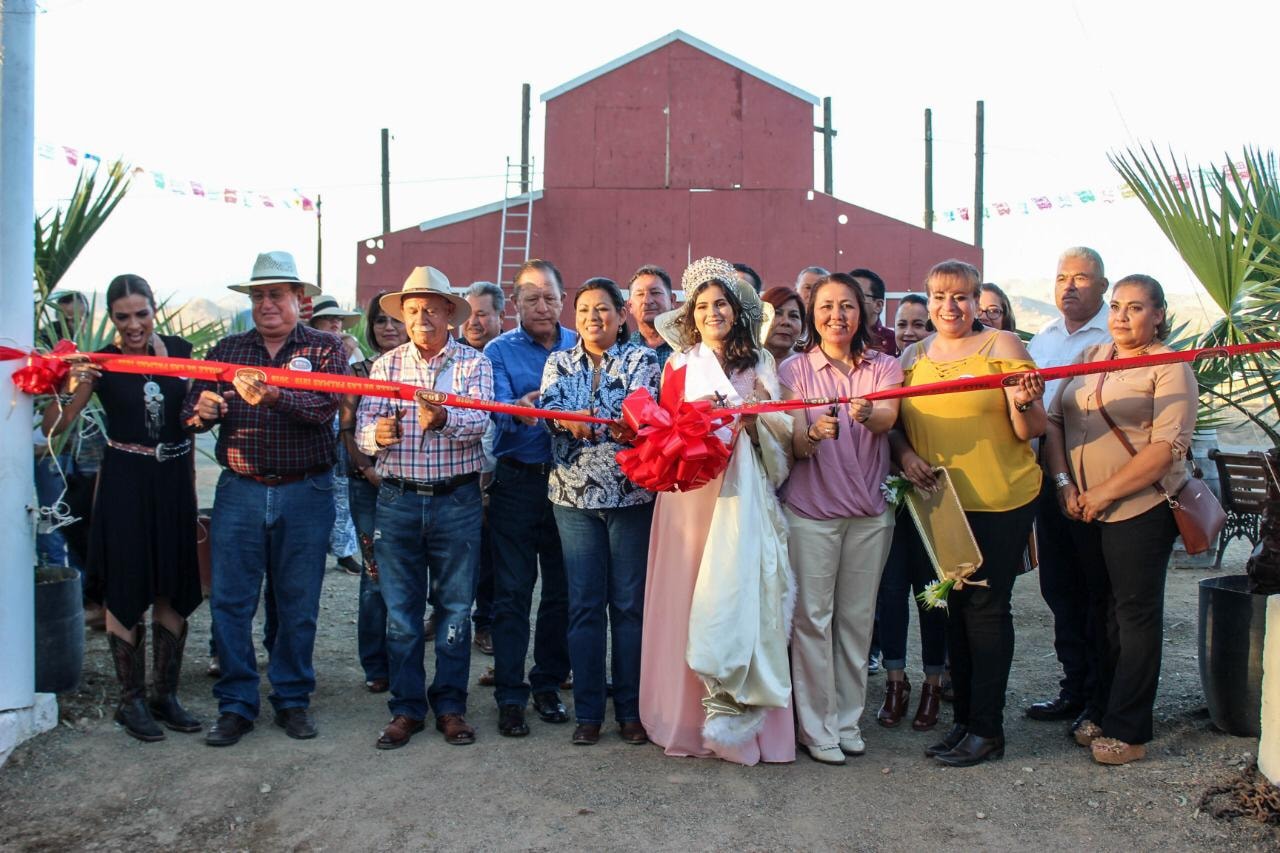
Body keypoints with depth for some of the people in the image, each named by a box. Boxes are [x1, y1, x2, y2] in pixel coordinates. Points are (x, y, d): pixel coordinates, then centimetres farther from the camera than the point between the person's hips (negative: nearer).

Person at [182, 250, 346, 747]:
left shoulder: (325, 348, 2)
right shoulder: (227, 350, 10)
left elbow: (325, 407, -17)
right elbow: (191, 414, 4)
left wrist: (273, 395, -33)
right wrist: (201, 411, -19)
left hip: (305, 495, -2)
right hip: (239, 491, 2)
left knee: (297, 604, 7)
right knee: (230, 602, 2)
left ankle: (292, 699, 22)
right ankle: (235, 705, 15)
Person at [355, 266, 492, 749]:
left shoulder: (474, 364, 3)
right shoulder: (385, 365, 9)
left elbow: (479, 421, -15)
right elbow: (363, 429, -2)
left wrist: (444, 420, -36)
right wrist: (377, 434, -25)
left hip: (457, 499, -1)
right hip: (398, 500, 2)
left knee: (456, 607, 6)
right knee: (400, 609, 7)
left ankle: (450, 706, 18)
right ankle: (406, 709, 18)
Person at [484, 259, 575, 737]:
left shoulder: (579, 348, 9)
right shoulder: (500, 351, 2)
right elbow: (499, 410, -15)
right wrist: (518, 410, -36)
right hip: (517, 482, -2)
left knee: (561, 589, 9)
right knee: (513, 590, 0)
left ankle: (548, 684, 23)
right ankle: (510, 696, 7)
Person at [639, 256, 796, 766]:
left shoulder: (759, 364, 12)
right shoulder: (680, 365, 10)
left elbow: (783, 430, 10)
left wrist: (754, 419, -9)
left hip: (742, 494, 1)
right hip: (691, 493, 0)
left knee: (741, 590, -7)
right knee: (687, 597, -1)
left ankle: (732, 711, 1)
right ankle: (689, 715, 9)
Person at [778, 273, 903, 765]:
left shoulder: (883, 367, 5)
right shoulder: (795, 370, 0)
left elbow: (888, 418, -16)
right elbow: (795, 445, -8)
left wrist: (867, 413, -39)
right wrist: (813, 433, -32)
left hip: (869, 510, 2)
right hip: (810, 508, -2)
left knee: (857, 617, 9)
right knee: (812, 617, -1)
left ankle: (848, 720, 23)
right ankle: (816, 727, 10)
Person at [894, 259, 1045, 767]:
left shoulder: (1001, 346, -3)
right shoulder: (912, 357, 9)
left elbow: (1033, 431, -5)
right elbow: (896, 424, 14)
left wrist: (1024, 403, -25)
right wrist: (905, 454, -6)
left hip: (1001, 500, -4)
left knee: (986, 606, 0)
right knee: (955, 606, 12)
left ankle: (986, 729, 10)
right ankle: (963, 719, 24)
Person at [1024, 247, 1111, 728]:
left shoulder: (1119, 337, -6)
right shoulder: (1043, 338, 14)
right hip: (1050, 475, 6)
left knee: (1098, 590, 3)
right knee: (1058, 585, 12)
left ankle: (1100, 696, 15)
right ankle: (1074, 687, 25)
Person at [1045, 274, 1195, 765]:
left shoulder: (1169, 368, -6)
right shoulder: (1089, 358, 13)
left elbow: (1168, 447, -15)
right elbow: (1054, 420, 8)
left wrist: (1104, 493, -16)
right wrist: (1064, 483, -5)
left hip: (1140, 508, -6)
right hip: (1085, 509, 6)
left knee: (1136, 615, 1)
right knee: (1103, 610, 14)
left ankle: (1126, 729, 8)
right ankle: (1101, 711, 26)